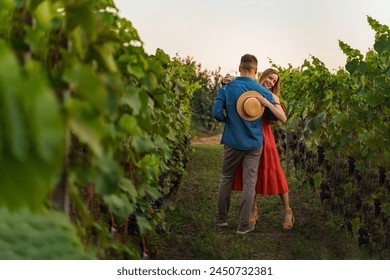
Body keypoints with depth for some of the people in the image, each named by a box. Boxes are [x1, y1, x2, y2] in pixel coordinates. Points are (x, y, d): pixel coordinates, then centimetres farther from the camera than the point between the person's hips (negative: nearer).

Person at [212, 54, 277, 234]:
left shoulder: (226, 89, -7)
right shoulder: (263, 92, -6)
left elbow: (217, 113, -14)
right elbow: (274, 117, 1)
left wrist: (228, 120, 7)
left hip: (232, 142, 1)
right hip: (254, 144, -1)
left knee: (226, 179, 16)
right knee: (249, 184, 5)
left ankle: (221, 218, 25)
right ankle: (243, 224, 10)